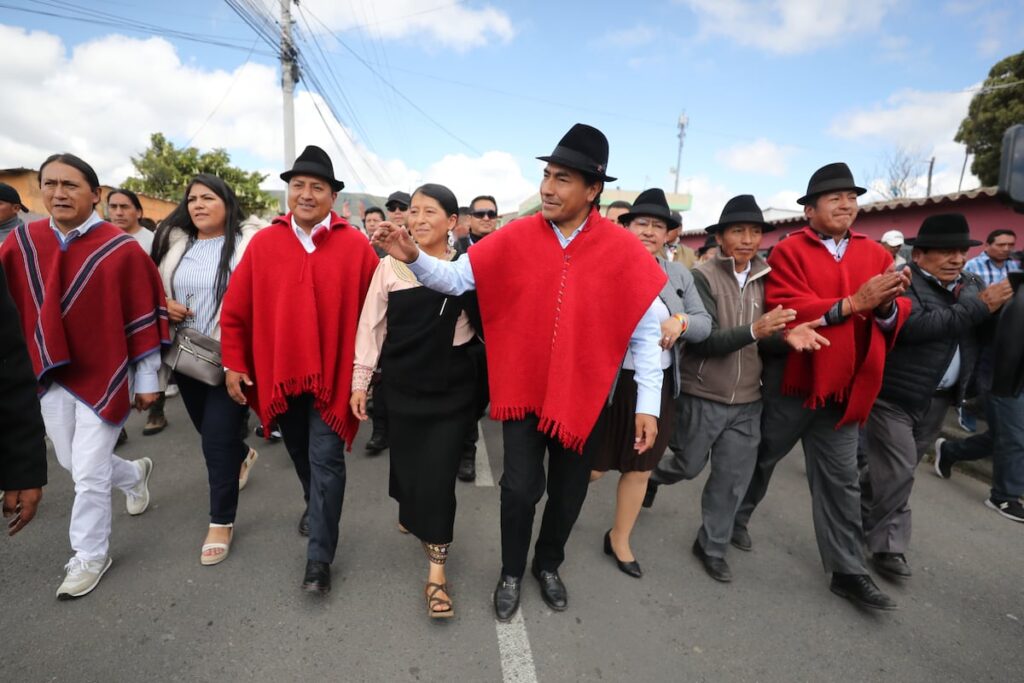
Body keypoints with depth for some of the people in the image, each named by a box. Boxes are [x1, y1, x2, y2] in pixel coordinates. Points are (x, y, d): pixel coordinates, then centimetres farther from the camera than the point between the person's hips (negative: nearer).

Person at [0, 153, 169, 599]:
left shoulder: (121, 249, -13)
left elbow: (143, 317, -10)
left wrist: (146, 379, -7)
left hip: (103, 377, -5)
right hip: (50, 376, 5)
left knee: (88, 475, 2)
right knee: (72, 464, 19)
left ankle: (89, 557, 23)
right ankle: (136, 474, 49)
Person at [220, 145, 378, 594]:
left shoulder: (356, 245, -6)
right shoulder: (263, 243, 0)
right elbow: (236, 310, 4)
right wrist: (233, 364, 2)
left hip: (332, 375, -3)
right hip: (279, 373, 3)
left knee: (325, 462, 0)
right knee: (300, 454, 22)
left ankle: (319, 557, 14)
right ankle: (315, 505, 50)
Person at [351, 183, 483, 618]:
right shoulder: (389, 267, -2)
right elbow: (370, 325, 2)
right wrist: (360, 380, 3)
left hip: (452, 391, -1)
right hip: (402, 387, 2)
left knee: (438, 475, 0)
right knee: (406, 462, 16)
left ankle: (436, 570, 15)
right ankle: (411, 513, 51)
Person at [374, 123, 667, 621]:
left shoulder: (622, 248, -10)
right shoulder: (516, 238, -7)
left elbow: (647, 331, -6)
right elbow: (455, 279, -5)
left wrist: (648, 404, -8)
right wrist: (414, 258, -24)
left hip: (583, 394, 1)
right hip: (523, 389, 0)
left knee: (568, 493, 16)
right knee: (520, 488, 5)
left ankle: (548, 565, 46)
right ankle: (511, 573, 35)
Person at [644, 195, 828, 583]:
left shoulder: (765, 279, 2)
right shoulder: (702, 277, -12)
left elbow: (764, 340, 4)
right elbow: (702, 341, -20)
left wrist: (787, 336, -18)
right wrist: (753, 331, -34)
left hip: (747, 400, 4)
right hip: (702, 396, -4)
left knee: (733, 480, 9)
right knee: (688, 466, 12)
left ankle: (712, 547, 30)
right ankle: (650, 473, 46)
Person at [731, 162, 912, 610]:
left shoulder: (876, 254, 9)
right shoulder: (788, 251, -6)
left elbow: (898, 316, 3)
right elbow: (785, 311, -20)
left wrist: (886, 306, -20)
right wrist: (852, 303, -25)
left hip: (844, 387, 4)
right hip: (793, 381, -4)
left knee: (840, 480, 11)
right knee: (763, 458, 14)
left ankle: (848, 573, 24)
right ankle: (734, 519, 37)